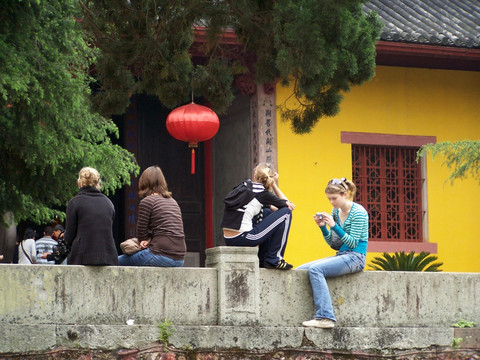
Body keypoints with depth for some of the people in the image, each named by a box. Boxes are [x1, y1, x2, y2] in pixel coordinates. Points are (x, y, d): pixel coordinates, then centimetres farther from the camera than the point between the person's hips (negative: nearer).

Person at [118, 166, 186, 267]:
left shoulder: (147, 201, -4)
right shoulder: (173, 201, 19)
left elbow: (141, 234, -1)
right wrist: (149, 240, 6)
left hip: (162, 256, -8)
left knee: (118, 261, 6)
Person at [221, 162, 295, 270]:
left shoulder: (242, 187, 15)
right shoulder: (261, 193, -7)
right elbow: (288, 204, 9)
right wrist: (273, 184, 15)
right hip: (243, 239, -8)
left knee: (267, 212, 29)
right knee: (286, 213, 1)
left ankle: (262, 259, 28)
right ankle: (273, 260, 4)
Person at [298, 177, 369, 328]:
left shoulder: (359, 212, -11)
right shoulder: (335, 212, 12)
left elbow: (353, 243, -15)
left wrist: (334, 226, -21)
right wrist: (323, 227, -2)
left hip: (355, 258, -9)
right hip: (341, 256, 9)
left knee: (315, 269, -29)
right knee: (300, 270, 0)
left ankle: (325, 317, -35)